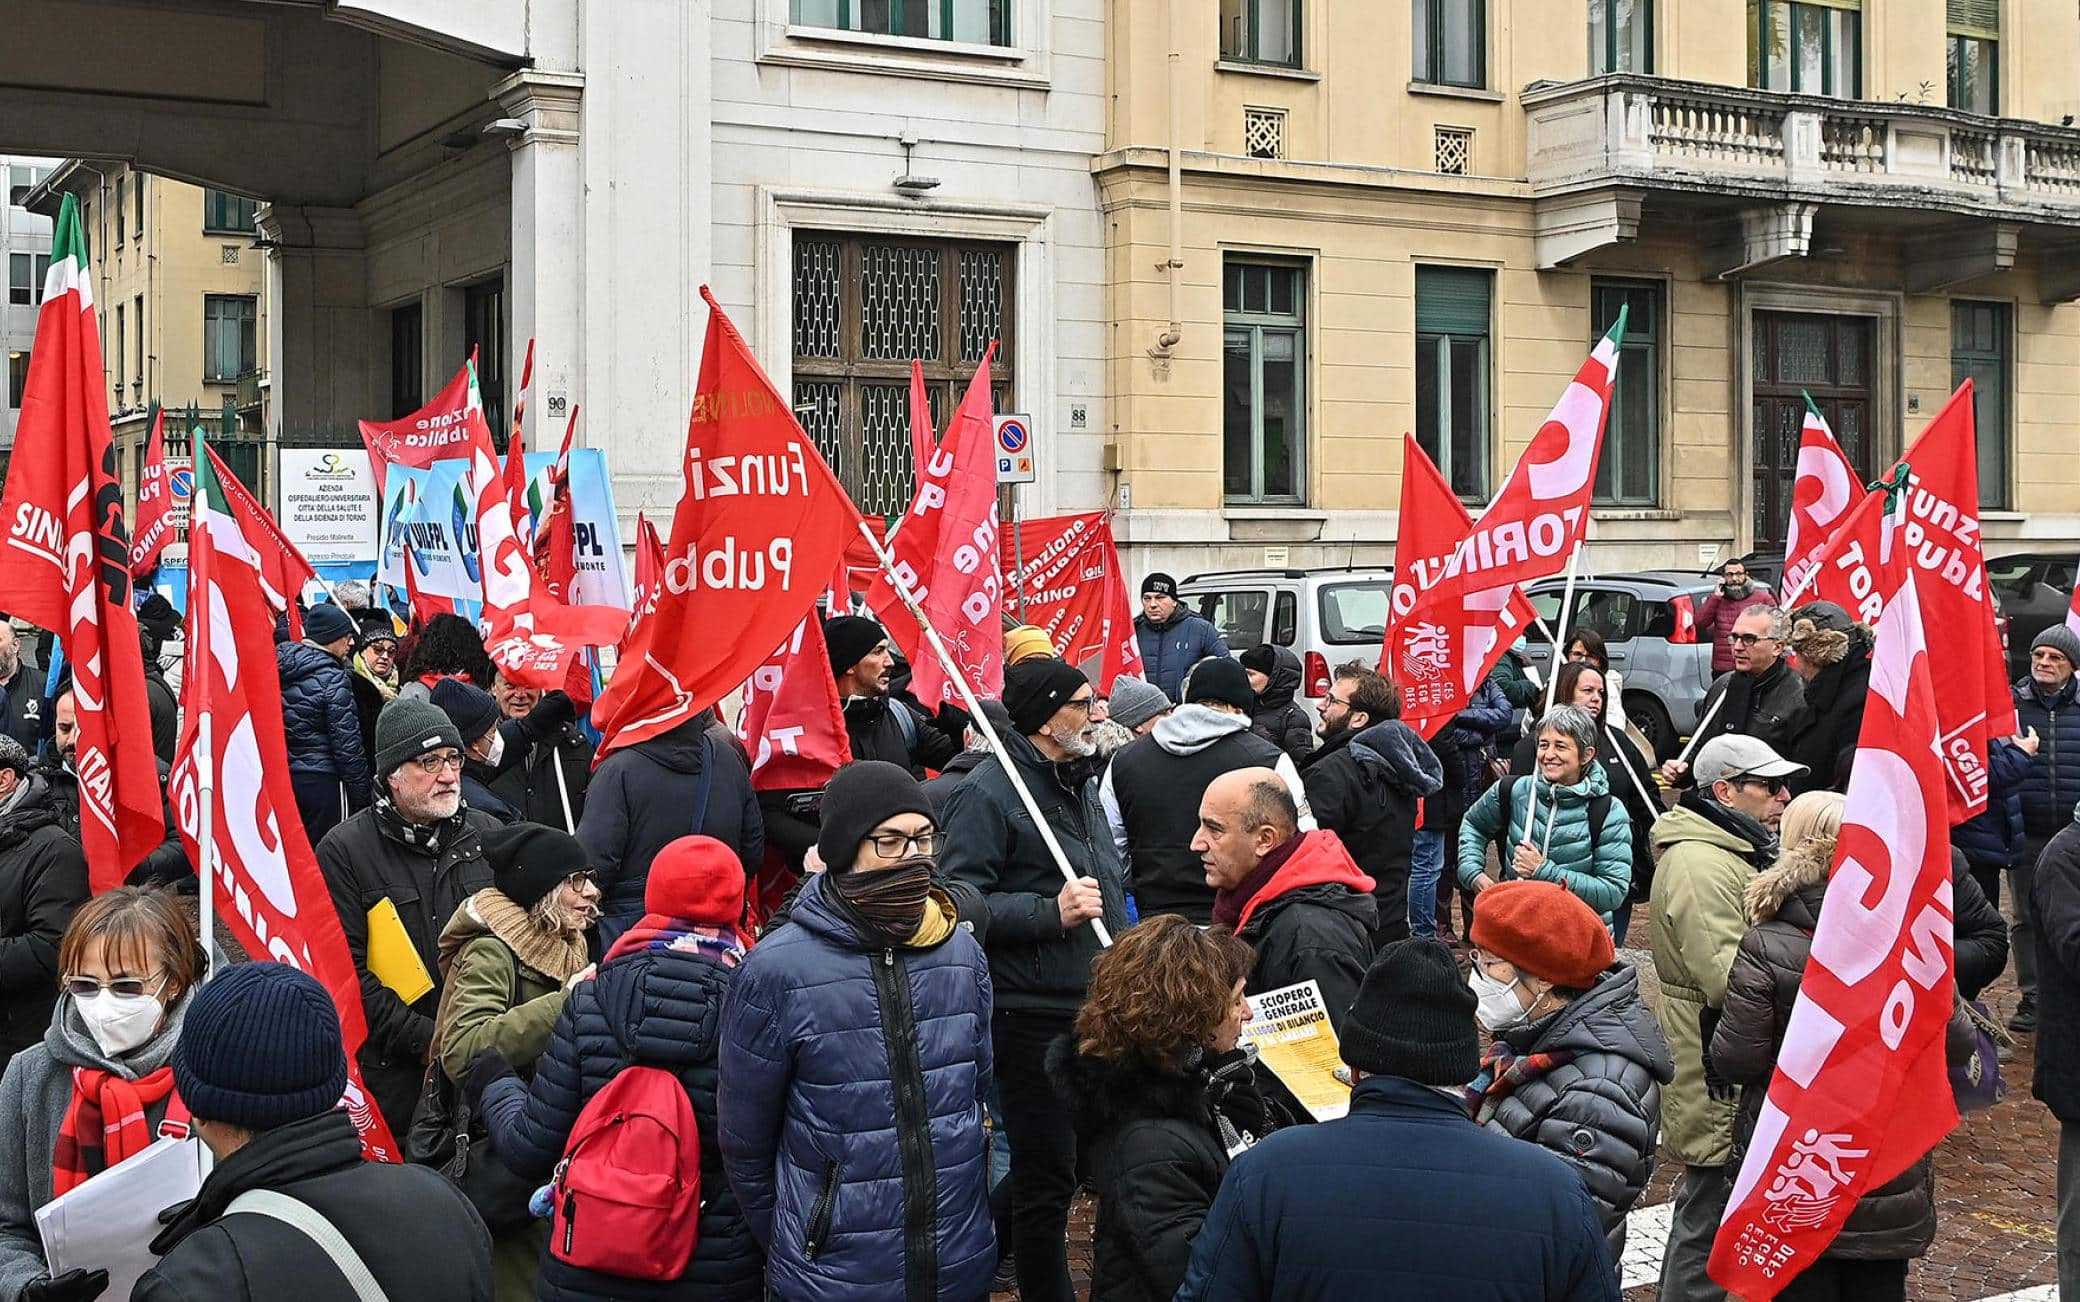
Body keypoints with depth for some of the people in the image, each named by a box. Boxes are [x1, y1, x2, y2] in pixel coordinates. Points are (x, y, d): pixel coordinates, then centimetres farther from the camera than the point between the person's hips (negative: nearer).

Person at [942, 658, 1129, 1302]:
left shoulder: (1080, 782, 15)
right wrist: (1054, 912, -26)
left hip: (1096, 1008, 8)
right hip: (1034, 1015, -8)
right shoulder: (988, 792, -14)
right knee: (1047, 1177, 1)